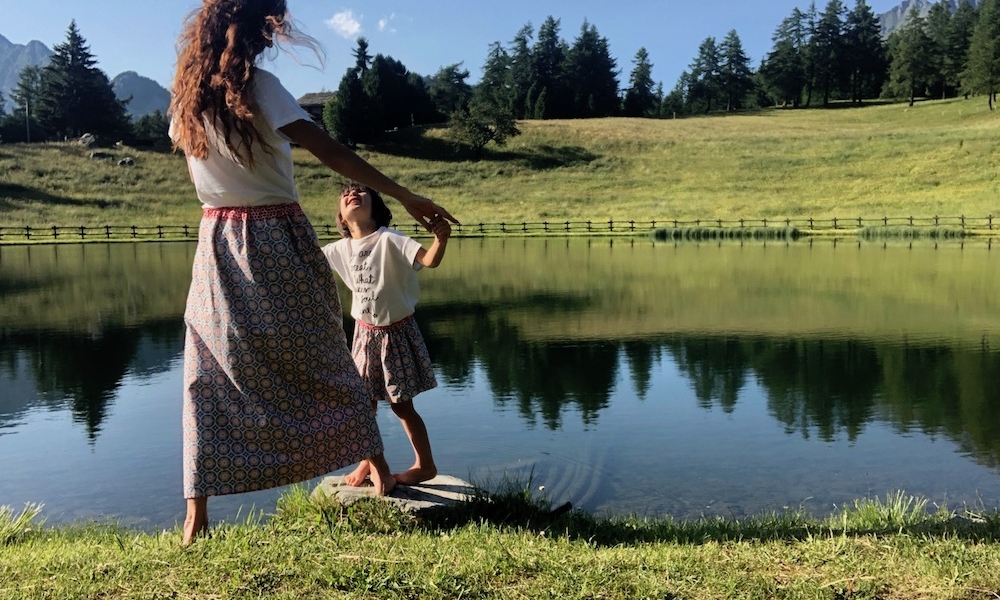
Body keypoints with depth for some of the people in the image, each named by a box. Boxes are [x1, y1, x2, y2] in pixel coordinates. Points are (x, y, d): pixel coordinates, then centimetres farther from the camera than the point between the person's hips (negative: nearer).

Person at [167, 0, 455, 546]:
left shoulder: (185, 96, 7)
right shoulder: (257, 85, -11)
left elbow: (196, 173, 15)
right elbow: (325, 149, -19)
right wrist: (405, 197, -21)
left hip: (218, 244, 4)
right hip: (278, 243, -4)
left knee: (209, 373, 8)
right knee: (324, 358, 10)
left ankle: (197, 513, 4)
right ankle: (376, 467, 21)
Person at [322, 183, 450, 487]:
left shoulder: (389, 239, -18)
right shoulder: (341, 249, 0)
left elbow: (430, 260, -31)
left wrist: (441, 237, -50)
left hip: (397, 331, -5)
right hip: (365, 333, 5)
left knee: (401, 404, 3)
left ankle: (426, 464, 20)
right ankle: (368, 461, 31)